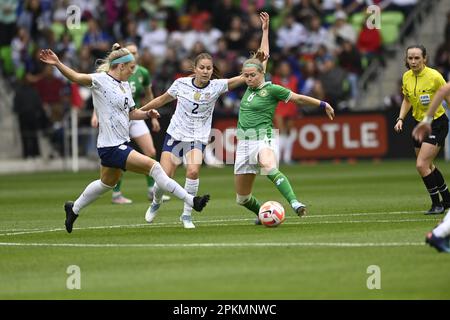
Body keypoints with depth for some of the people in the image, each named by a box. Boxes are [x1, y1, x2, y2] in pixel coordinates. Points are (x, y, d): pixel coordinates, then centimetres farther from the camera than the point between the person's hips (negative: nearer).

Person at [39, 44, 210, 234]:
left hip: (121, 143, 10)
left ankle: (74, 209, 43)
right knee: (153, 166, -15)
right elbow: (76, 77, -24)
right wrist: (57, 64, -39)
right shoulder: (101, 80, -13)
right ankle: (190, 201, -12)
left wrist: (148, 114, 2)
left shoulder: (126, 86, 12)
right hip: (111, 146, -10)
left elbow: (131, 113, 21)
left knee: (107, 183, 25)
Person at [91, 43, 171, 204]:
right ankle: (116, 194, 6)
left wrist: (153, 117, 16)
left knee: (151, 152, -2)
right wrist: (95, 114, -20)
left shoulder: (143, 73, 1)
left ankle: (152, 191, 9)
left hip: (135, 116, 5)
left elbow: (148, 95, 15)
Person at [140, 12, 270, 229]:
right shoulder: (181, 83, -8)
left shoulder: (217, 86, -10)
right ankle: (156, 203, 30)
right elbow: (162, 100, 13)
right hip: (175, 134, 1)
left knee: (193, 171, -28)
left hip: (198, 138, -1)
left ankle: (187, 215, -11)